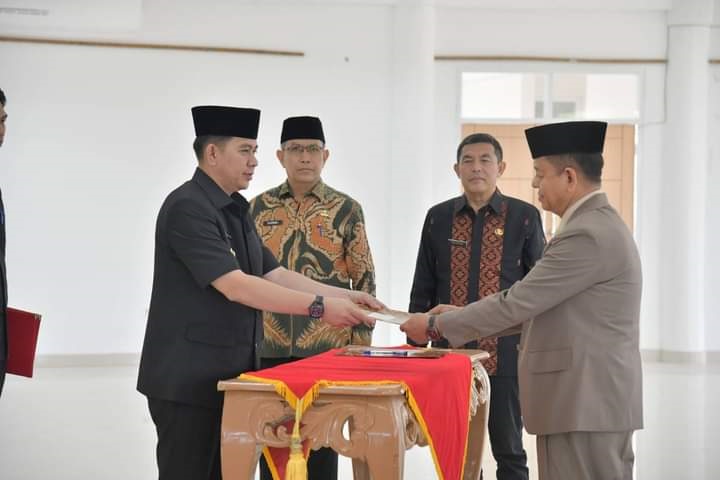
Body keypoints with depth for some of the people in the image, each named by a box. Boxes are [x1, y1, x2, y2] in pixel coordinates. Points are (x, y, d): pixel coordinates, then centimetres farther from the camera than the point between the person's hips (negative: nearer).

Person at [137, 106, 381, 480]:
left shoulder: (235, 210, 14)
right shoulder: (187, 208, -16)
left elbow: (273, 274, 13)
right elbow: (235, 286, -24)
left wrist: (342, 296, 2)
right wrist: (318, 307, -25)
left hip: (229, 376, 9)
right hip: (188, 380, -9)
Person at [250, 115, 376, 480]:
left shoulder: (346, 210, 0)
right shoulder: (258, 208, 6)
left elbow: (364, 279, 1)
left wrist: (360, 341, -4)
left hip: (327, 346, -2)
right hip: (269, 347, 2)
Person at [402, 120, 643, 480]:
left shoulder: (588, 235, -18)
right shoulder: (598, 225, 16)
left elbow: (518, 302, -18)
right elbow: (534, 304, 18)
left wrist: (437, 325, -8)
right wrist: (460, 315, 13)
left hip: (584, 404, -10)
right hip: (594, 400, 10)